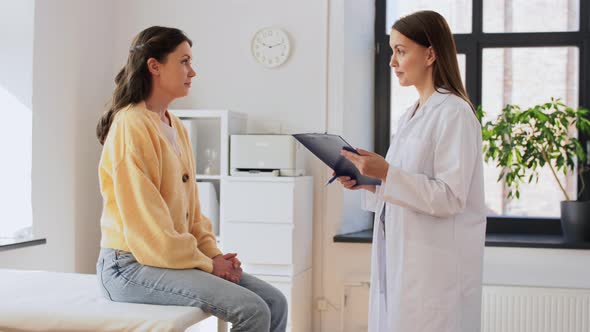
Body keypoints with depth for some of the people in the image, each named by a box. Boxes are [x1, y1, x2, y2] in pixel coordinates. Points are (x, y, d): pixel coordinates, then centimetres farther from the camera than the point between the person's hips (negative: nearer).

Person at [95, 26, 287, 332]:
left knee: (274, 302, -3)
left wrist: (212, 252, 2)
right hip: (132, 264, -8)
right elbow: (147, 226, -18)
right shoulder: (132, 126, -14)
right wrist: (206, 263, -12)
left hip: (177, 256, 8)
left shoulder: (176, 127, 13)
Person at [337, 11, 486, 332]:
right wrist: (368, 183, 5)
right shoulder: (411, 115, 14)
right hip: (399, 257, 8)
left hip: (435, 265, -8)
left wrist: (386, 173, -23)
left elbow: (450, 197, -17)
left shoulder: (454, 112, -12)